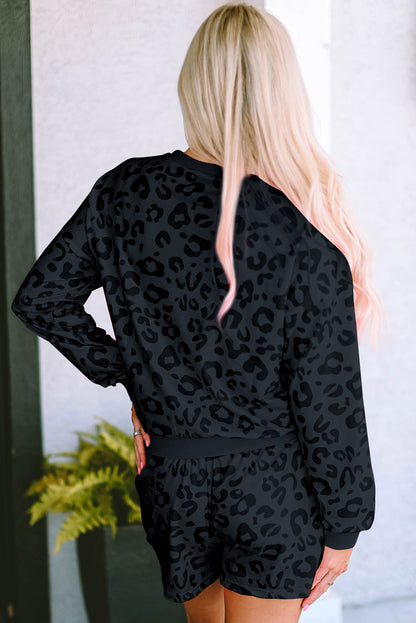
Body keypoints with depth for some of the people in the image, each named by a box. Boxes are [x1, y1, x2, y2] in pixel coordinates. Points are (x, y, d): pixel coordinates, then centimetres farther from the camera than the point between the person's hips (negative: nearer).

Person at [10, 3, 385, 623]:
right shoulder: (304, 231, -20)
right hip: (275, 482, -4)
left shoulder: (125, 193, -9)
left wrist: (126, 373, 7)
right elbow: (328, 395, -15)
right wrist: (342, 524, -3)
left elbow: (41, 299, 1)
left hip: (171, 474, 4)